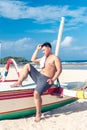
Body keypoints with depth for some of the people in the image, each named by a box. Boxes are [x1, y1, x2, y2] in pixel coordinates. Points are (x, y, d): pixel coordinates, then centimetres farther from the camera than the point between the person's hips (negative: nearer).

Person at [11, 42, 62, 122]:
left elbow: (59, 70, -12)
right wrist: (37, 49, 21)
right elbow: (33, 59, 28)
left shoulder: (55, 58, -3)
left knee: (36, 93, -28)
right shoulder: (44, 58, 22)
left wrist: (52, 80, -22)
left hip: (45, 80, -8)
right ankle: (19, 83, -5)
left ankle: (38, 113, -10)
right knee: (27, 66, -1)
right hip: (38, 76, 8)